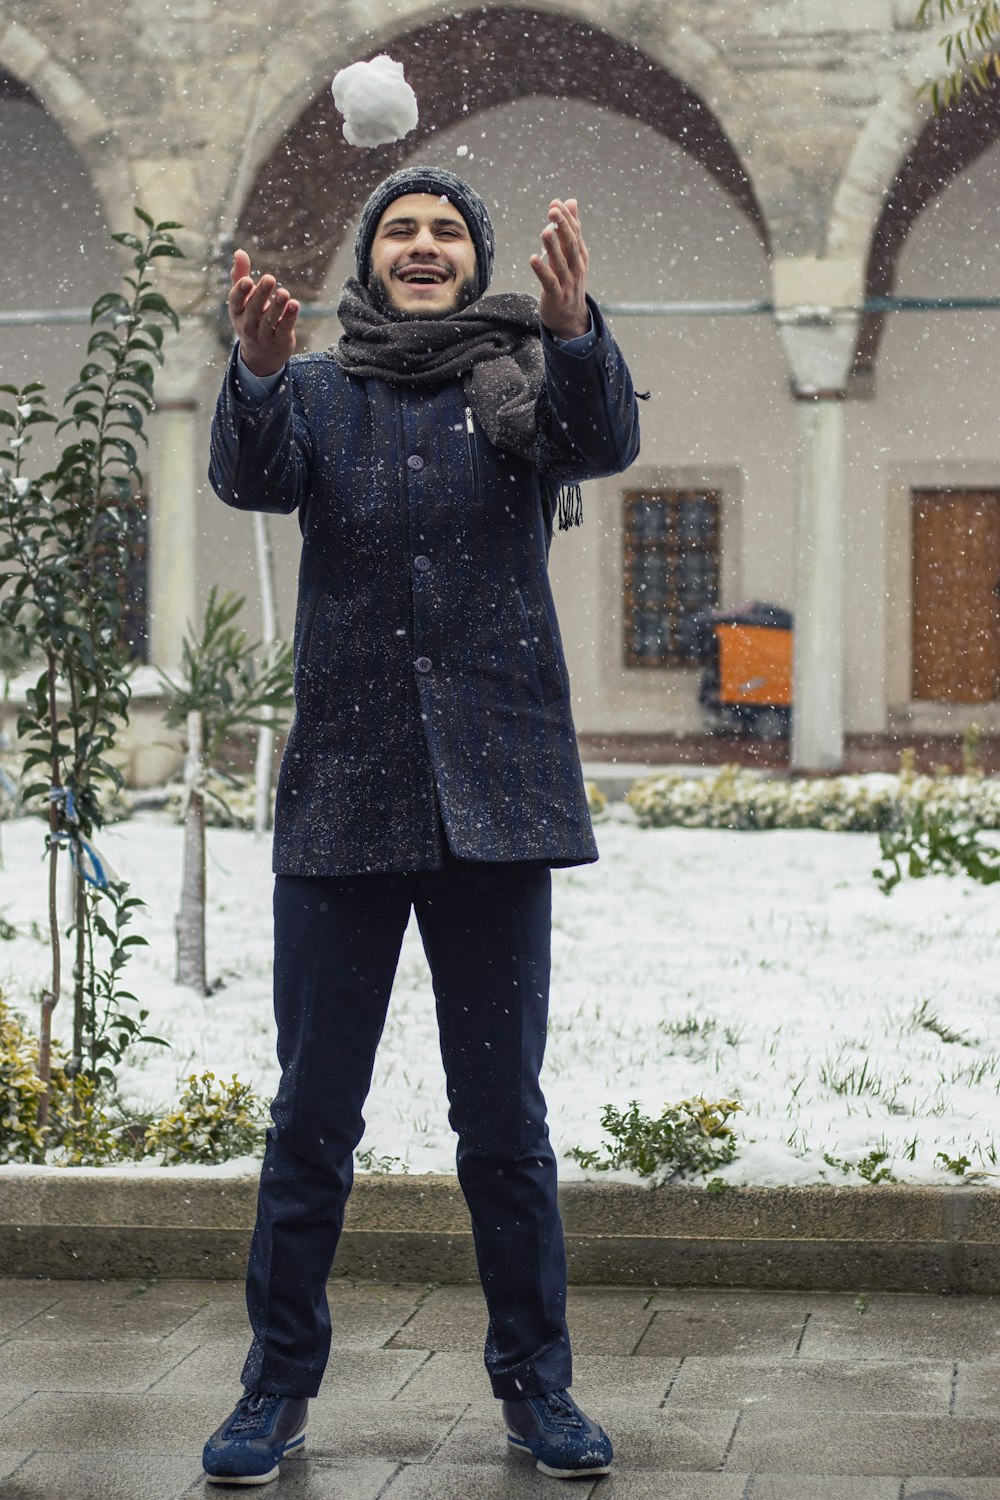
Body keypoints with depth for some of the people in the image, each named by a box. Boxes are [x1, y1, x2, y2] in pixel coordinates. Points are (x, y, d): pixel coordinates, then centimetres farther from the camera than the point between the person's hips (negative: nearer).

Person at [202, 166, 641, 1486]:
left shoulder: (525, 381, 6)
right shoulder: (320, 392, 8)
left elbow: (606, 442, -15)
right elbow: (252, 475, -12)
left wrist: (573, 330, -35)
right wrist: (259, 371, -33)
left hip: (493, 796, 0)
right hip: (343, 796, 1)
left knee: (504, 1113, 5)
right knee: (312, 1113, 4)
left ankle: (535, 1380, 17)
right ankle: (280, 1384, 15)